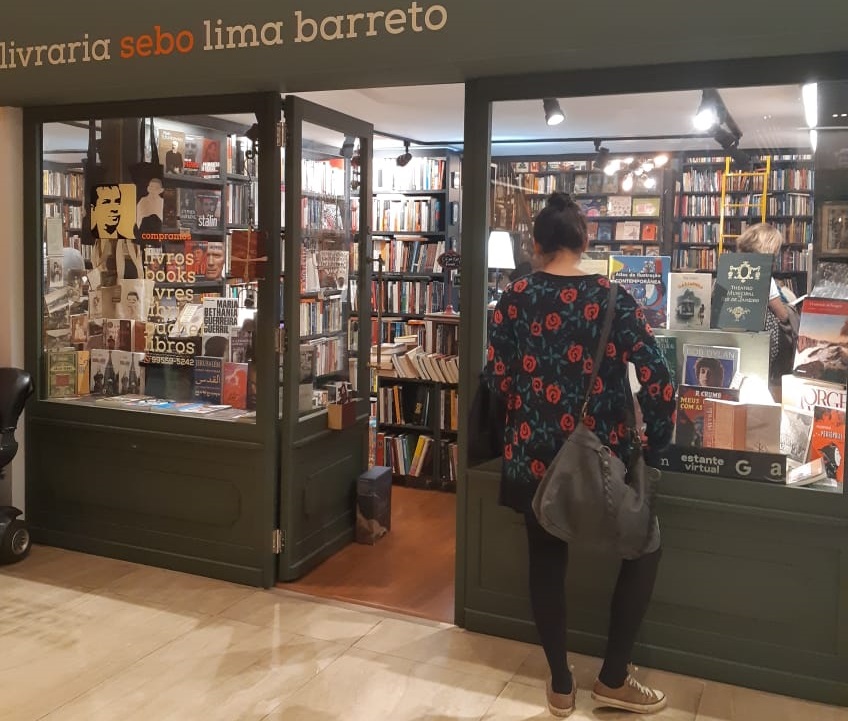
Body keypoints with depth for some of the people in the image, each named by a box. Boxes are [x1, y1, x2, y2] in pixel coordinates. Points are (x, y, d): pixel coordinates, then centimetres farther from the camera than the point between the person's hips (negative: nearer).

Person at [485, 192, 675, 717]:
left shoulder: (514, 299, -3)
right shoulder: (613, 299, -8)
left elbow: (496, 378, -1)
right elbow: (658, 381, -13)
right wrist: (656, 447, 1)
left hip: (533, 458, 2)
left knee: (547, 563, 19)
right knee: (643, 551, 21)